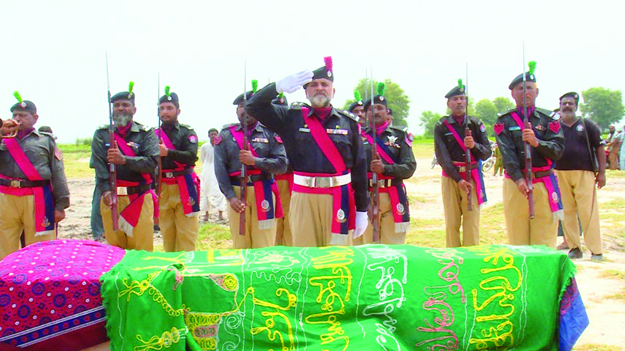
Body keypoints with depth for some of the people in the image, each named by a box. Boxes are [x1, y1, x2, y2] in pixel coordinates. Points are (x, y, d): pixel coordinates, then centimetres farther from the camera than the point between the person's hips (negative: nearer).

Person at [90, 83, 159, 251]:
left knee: (143, 250, -4)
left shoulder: (146, 133, 6)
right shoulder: (101, 134, 10)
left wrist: (124, 160, -23)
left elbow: (152, 163, -9)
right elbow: (98, 165, -2)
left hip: (140, 199, -2)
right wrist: (106, 191, -18)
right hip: (111, 198, 2)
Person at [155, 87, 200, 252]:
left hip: (184, 188, -3)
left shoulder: (188, 132, 3)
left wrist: (167, 152, -25)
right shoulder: (154, 135, 12)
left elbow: (191, 156, -15)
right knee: (167, 233, 8)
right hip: (162, 189, 3)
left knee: (186, 234, -4)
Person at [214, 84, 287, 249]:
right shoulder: (226, 135, 8)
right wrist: (231, 196, -11)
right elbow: (220, 169, 0)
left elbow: (282, 164, -3)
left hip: (263, 192, -1)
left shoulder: (270, 133, 6)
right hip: (236, 193, 1)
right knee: (240, 245, 7)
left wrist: (255, 161, -15)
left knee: (264, 245, 0)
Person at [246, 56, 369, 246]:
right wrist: (278, 86, -12)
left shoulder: (348, 122, 6)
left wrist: (362, 210, 3)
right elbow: (253, 106, 5)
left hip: (339, 200, 0)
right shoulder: (293, 117, 6)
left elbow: (359, 167, 5)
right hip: (304, 199, 0)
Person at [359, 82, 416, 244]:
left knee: (394, 245, 1)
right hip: (366, 196, 0)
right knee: (367, 246, 3)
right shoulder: (359, 135, 9)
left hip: (393, 197, 0)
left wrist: (384, 168, -17)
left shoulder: (399, 135, 7)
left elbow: (410, 167, -2)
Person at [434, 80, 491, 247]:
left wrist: (474, 145, -19)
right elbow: (442, 157, -6)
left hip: (473, 177, 1)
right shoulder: (441, 126, 1)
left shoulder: (476, 124, 7)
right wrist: (459, 180, -15)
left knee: (472, 220, -1)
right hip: (450, 177, -1)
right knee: (451, 222, 1)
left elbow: (487, 153, 3)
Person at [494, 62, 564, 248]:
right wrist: (518, 179, -23)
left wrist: (536, 142, -21)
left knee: (545, 243, 1)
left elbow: (558, 150, -3)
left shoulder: (549, 118, 8)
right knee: (517, 241, 4)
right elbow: (507, 153, -9)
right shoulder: (504, 121, 4)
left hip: (545, 183, 1)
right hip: (515, 184, 0)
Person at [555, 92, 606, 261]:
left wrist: (601, 172, 0)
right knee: (567, 212, 2)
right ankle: (574, 247, 10)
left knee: (588, 212, -7)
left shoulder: (587, 125, 8)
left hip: (584, 173, -2)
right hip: (560, 174, 2)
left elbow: (599, 148, 7)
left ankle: (596, 250, -3)